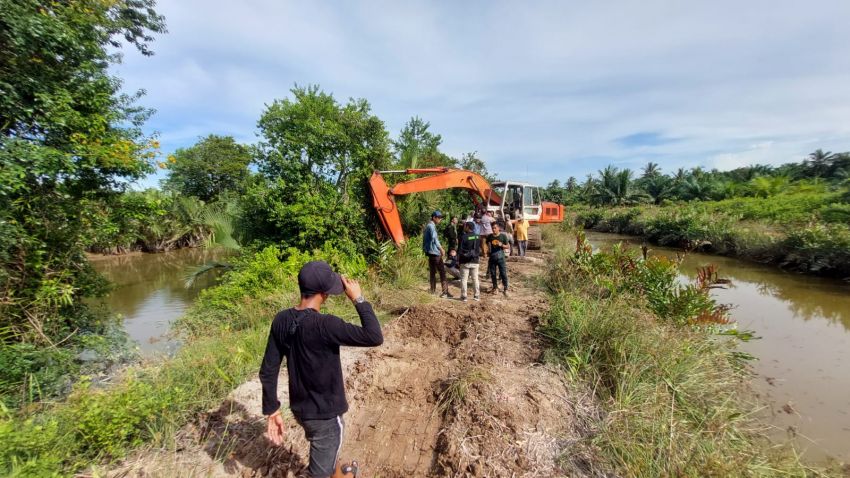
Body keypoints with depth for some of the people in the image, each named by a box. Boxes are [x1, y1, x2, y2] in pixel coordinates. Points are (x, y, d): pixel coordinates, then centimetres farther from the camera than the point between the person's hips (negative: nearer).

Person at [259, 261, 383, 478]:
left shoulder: (281, 320, -11)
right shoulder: (324, 325, -32)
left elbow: (267, 371, -4)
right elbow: (375, 337, -33)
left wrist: (272, 410, 8)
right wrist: (358, 299, -25)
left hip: (300, 409, 7)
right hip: (325, 414, -7)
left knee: (326, 455, 35)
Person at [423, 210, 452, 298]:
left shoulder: (428, 226, 17)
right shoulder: (431, 226, -14)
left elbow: (425, 239, 24)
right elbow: (434, 238, -29)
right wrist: (441, 248, -33)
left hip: (430, 252, 10)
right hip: (435, 252, -10)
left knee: (432, 272, 12)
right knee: (442, 271, -7)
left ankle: (433, 291, 17)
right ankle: (445, 291, -8)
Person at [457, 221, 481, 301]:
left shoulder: (463, 237, -13)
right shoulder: (478, 237, 3)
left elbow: (460, 250, -11)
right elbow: (479, 248, 11)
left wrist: (458, 259, 1)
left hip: (465, 261, -4)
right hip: (475, 261, 4)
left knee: (464, 279, 3)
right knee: (475, 279, 11)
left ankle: (463, 296, 5)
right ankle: (477, 295, 14)